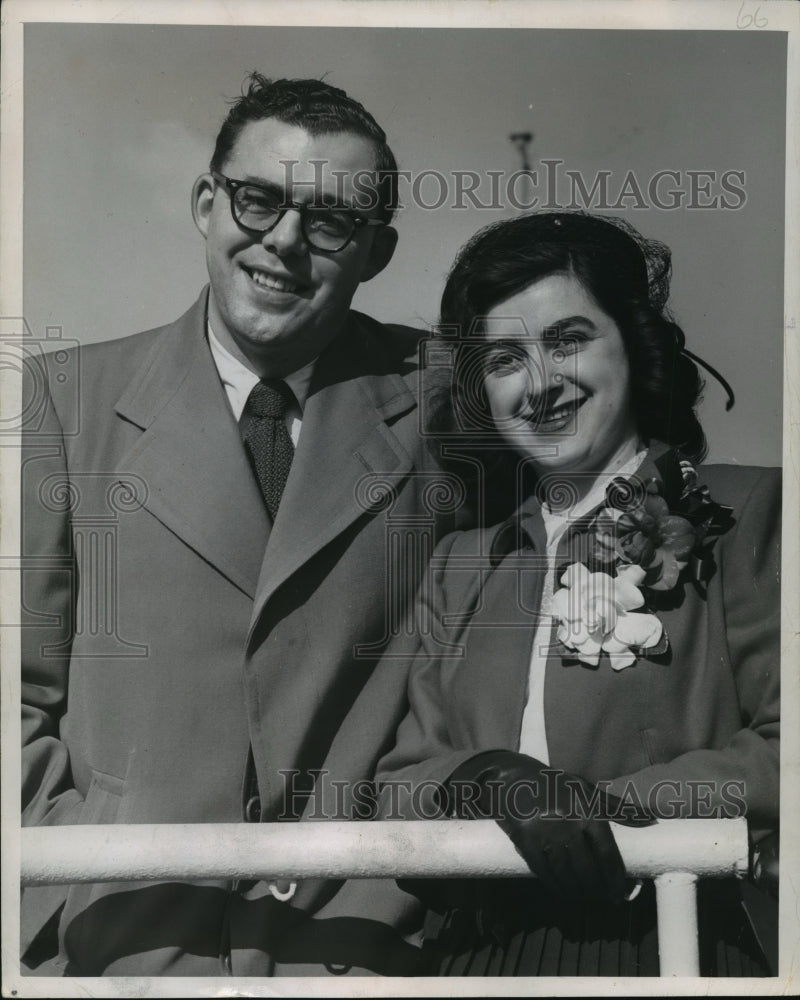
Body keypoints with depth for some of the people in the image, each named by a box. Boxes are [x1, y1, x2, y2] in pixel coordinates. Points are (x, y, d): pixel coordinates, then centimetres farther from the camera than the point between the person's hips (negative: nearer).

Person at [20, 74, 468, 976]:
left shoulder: (436, 406, -3)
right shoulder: (69, 396, -2)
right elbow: (23, 695, 0)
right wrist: (89, 899, -8)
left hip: (358, 946, 0)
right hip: (117, 945, 0)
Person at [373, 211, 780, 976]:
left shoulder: (746, 513, 2)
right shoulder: (459, 567, 13)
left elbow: (777, 749, -5)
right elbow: (395, 784, 8)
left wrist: (605, 804, -14)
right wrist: (493, 782, -11)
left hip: (667, 946, -3)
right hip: (477, 955, 4)